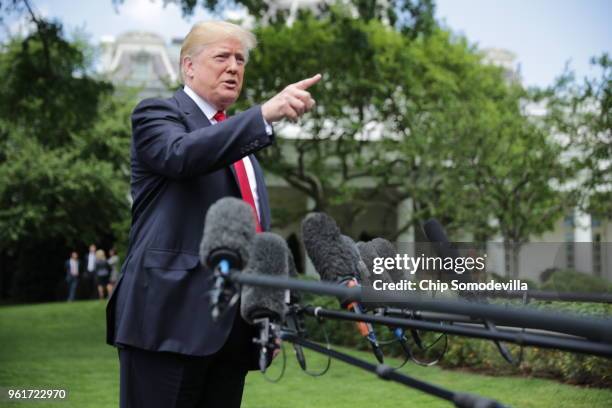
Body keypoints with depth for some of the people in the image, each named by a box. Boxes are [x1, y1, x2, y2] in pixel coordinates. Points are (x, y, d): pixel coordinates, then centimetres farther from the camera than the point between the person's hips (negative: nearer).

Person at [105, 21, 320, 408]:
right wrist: (265, 114, -32)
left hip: (235, 323, 7)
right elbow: (183, 154, -23)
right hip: (171, 316, -7)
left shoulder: (241, 138, 24)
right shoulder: (157, 113, 2)